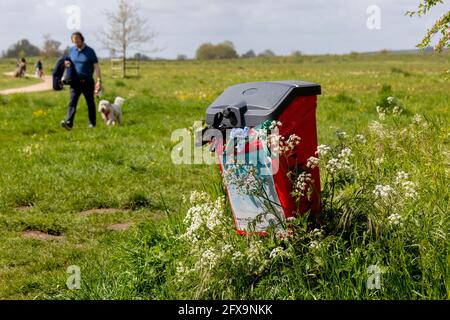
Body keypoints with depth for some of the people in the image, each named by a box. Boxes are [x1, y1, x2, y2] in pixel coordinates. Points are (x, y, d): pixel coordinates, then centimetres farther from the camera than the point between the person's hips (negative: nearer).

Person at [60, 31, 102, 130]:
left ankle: (92, 122, 23)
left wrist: (99, 81, -17)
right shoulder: (71, 50, 7)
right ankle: (68, 123, -22)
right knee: (72, 102, -11)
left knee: (90, 103, 9)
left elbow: (96, 66, -8)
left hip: (87, 82, -2)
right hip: (75, 81, 3)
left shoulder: (90, 51, -5)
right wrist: (66, 63, -4)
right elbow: (69, 62, 22)